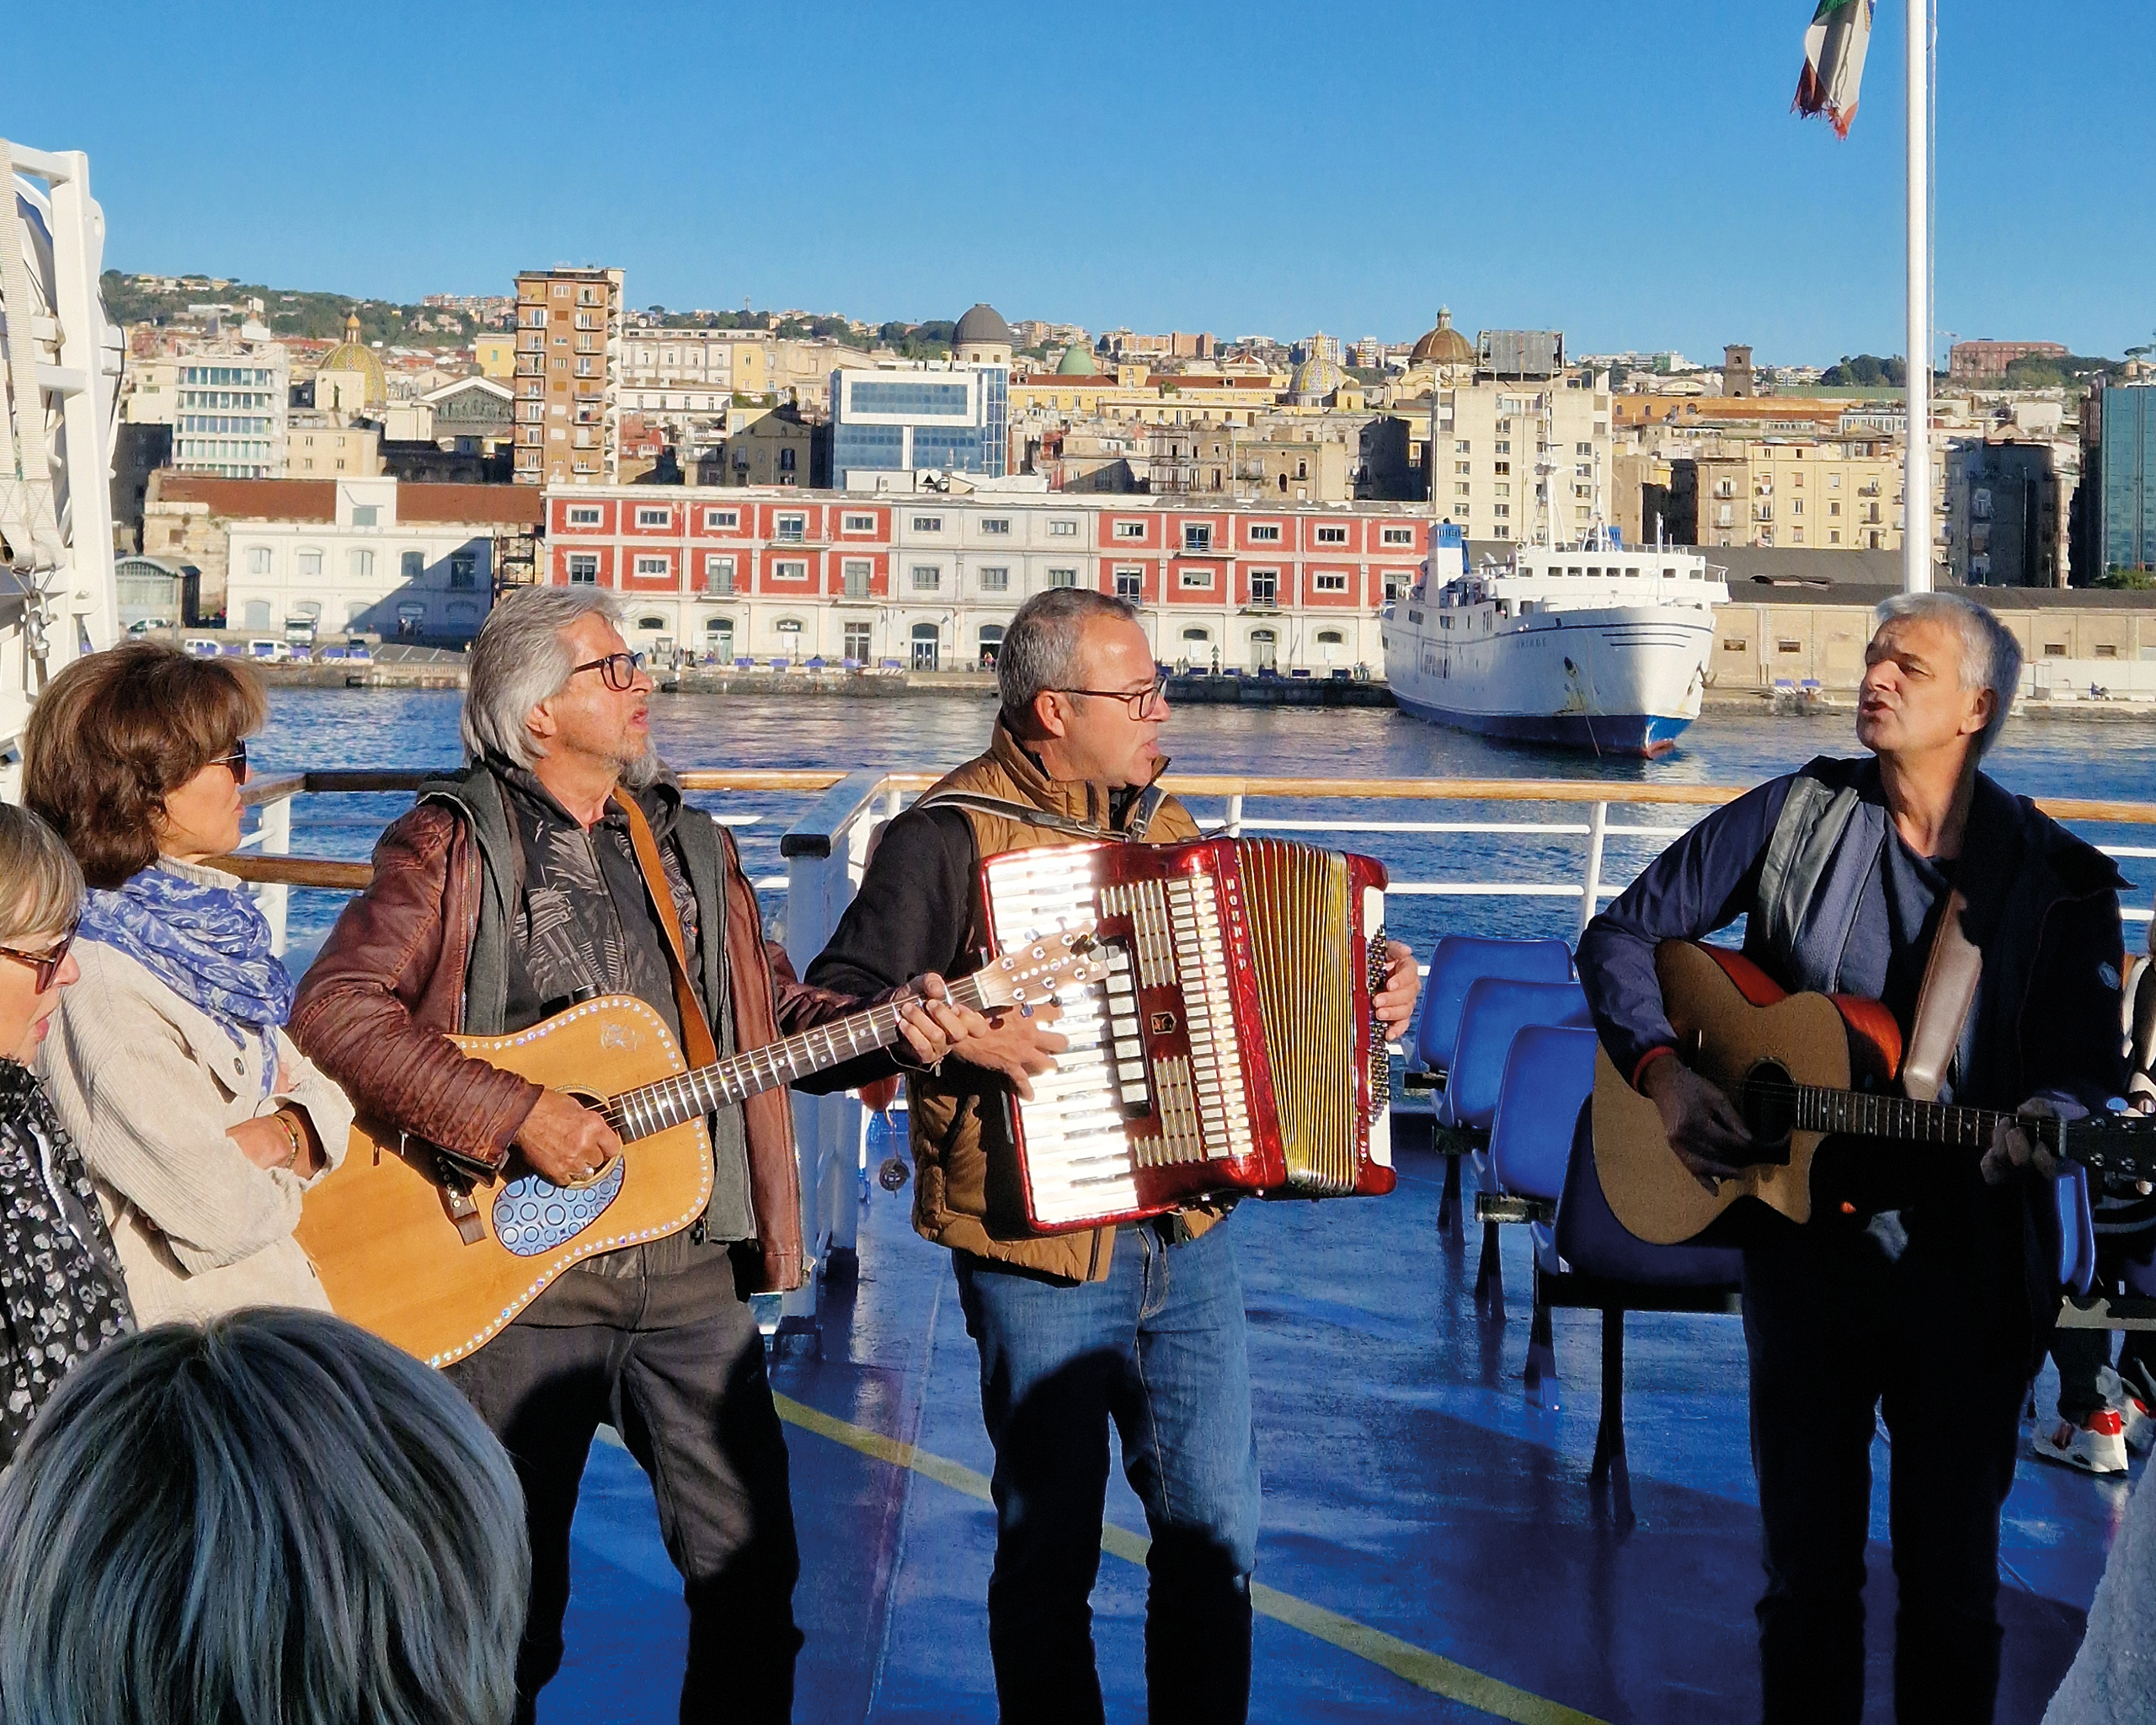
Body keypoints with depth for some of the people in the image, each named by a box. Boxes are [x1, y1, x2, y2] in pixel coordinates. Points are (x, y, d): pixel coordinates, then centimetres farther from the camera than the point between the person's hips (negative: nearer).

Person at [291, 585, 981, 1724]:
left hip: (691, 1262, 5)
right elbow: (335, 1012, -16)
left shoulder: (687, 845, 15)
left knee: (753, 1572, 6)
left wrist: (889, 1025, -1)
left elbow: (773, 1014, 18)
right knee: (511, 1603, 6)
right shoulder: (456, 843, -5)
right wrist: (515, 1114, -21)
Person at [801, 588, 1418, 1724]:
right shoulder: (950, 838, -10)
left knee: (1217, 1529, 9)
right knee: (1050, 1549, 4)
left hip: (1187, 1242, 6)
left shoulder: (1160, 821, 12)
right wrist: (946, 1030, -30)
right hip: (1039, 1257, -6)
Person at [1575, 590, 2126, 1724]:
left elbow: (2087, 1071, -6)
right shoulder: (1798, 814, 0)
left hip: (1969, 1259, -1)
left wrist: (2039, 1123, -28)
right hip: (1806, 1238, 1)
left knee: (1953, 1574, 9)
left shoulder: (2059, 883, -3)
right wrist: (1661, 1071, -12)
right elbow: (1622, 935, 3)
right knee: (1807, 1565, 12)